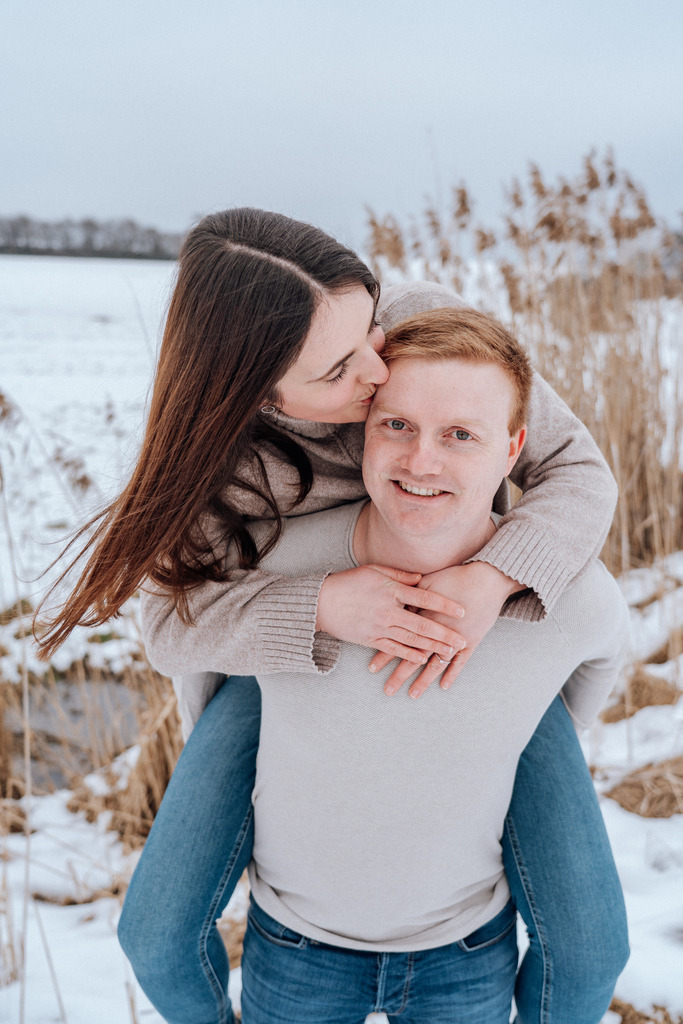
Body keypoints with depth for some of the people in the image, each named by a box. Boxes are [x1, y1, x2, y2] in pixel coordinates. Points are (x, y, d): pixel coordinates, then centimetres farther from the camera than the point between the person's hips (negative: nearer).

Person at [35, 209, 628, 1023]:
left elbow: (579, 472, -23)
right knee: (158, 937, -3)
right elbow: (175, 623, -23)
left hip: (479, 627, 0)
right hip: (304, 644, 0)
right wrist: (321, 607, -42)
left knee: (588, 946, -8)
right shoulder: (213, 448, -26)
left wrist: (494, 579, -43)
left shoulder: (429, 324, -28)